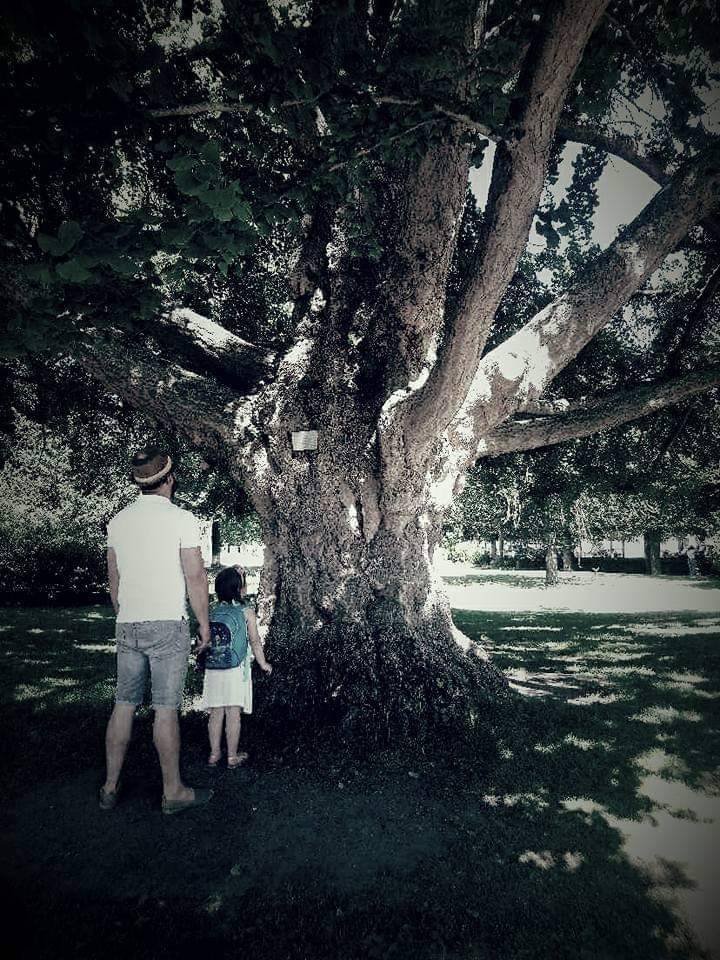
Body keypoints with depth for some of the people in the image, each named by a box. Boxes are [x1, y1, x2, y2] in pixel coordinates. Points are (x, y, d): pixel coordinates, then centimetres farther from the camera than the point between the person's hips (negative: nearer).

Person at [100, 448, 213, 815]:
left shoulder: (118, 521, 7)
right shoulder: (181, 519, -9)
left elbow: (113, 580, 13)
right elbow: (195, 577, -9)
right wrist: (204, 622, 1)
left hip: (127, 626, 5)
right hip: (168, 624, -5)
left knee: (124, 704, 13)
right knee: (166, 709, 0)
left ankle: (110, 787, 22)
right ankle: (173, 792, 11)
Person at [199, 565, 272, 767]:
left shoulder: (212, 610, 3)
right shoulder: (247, 611, -6)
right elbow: (254, 641, -1)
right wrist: (263, 663, 12)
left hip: (214, 669, 4)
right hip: (237, 669, -4)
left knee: (216, 713, 11)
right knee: (233, 713, 3)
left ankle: (214, 754, 20)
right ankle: (232, 756, 11)